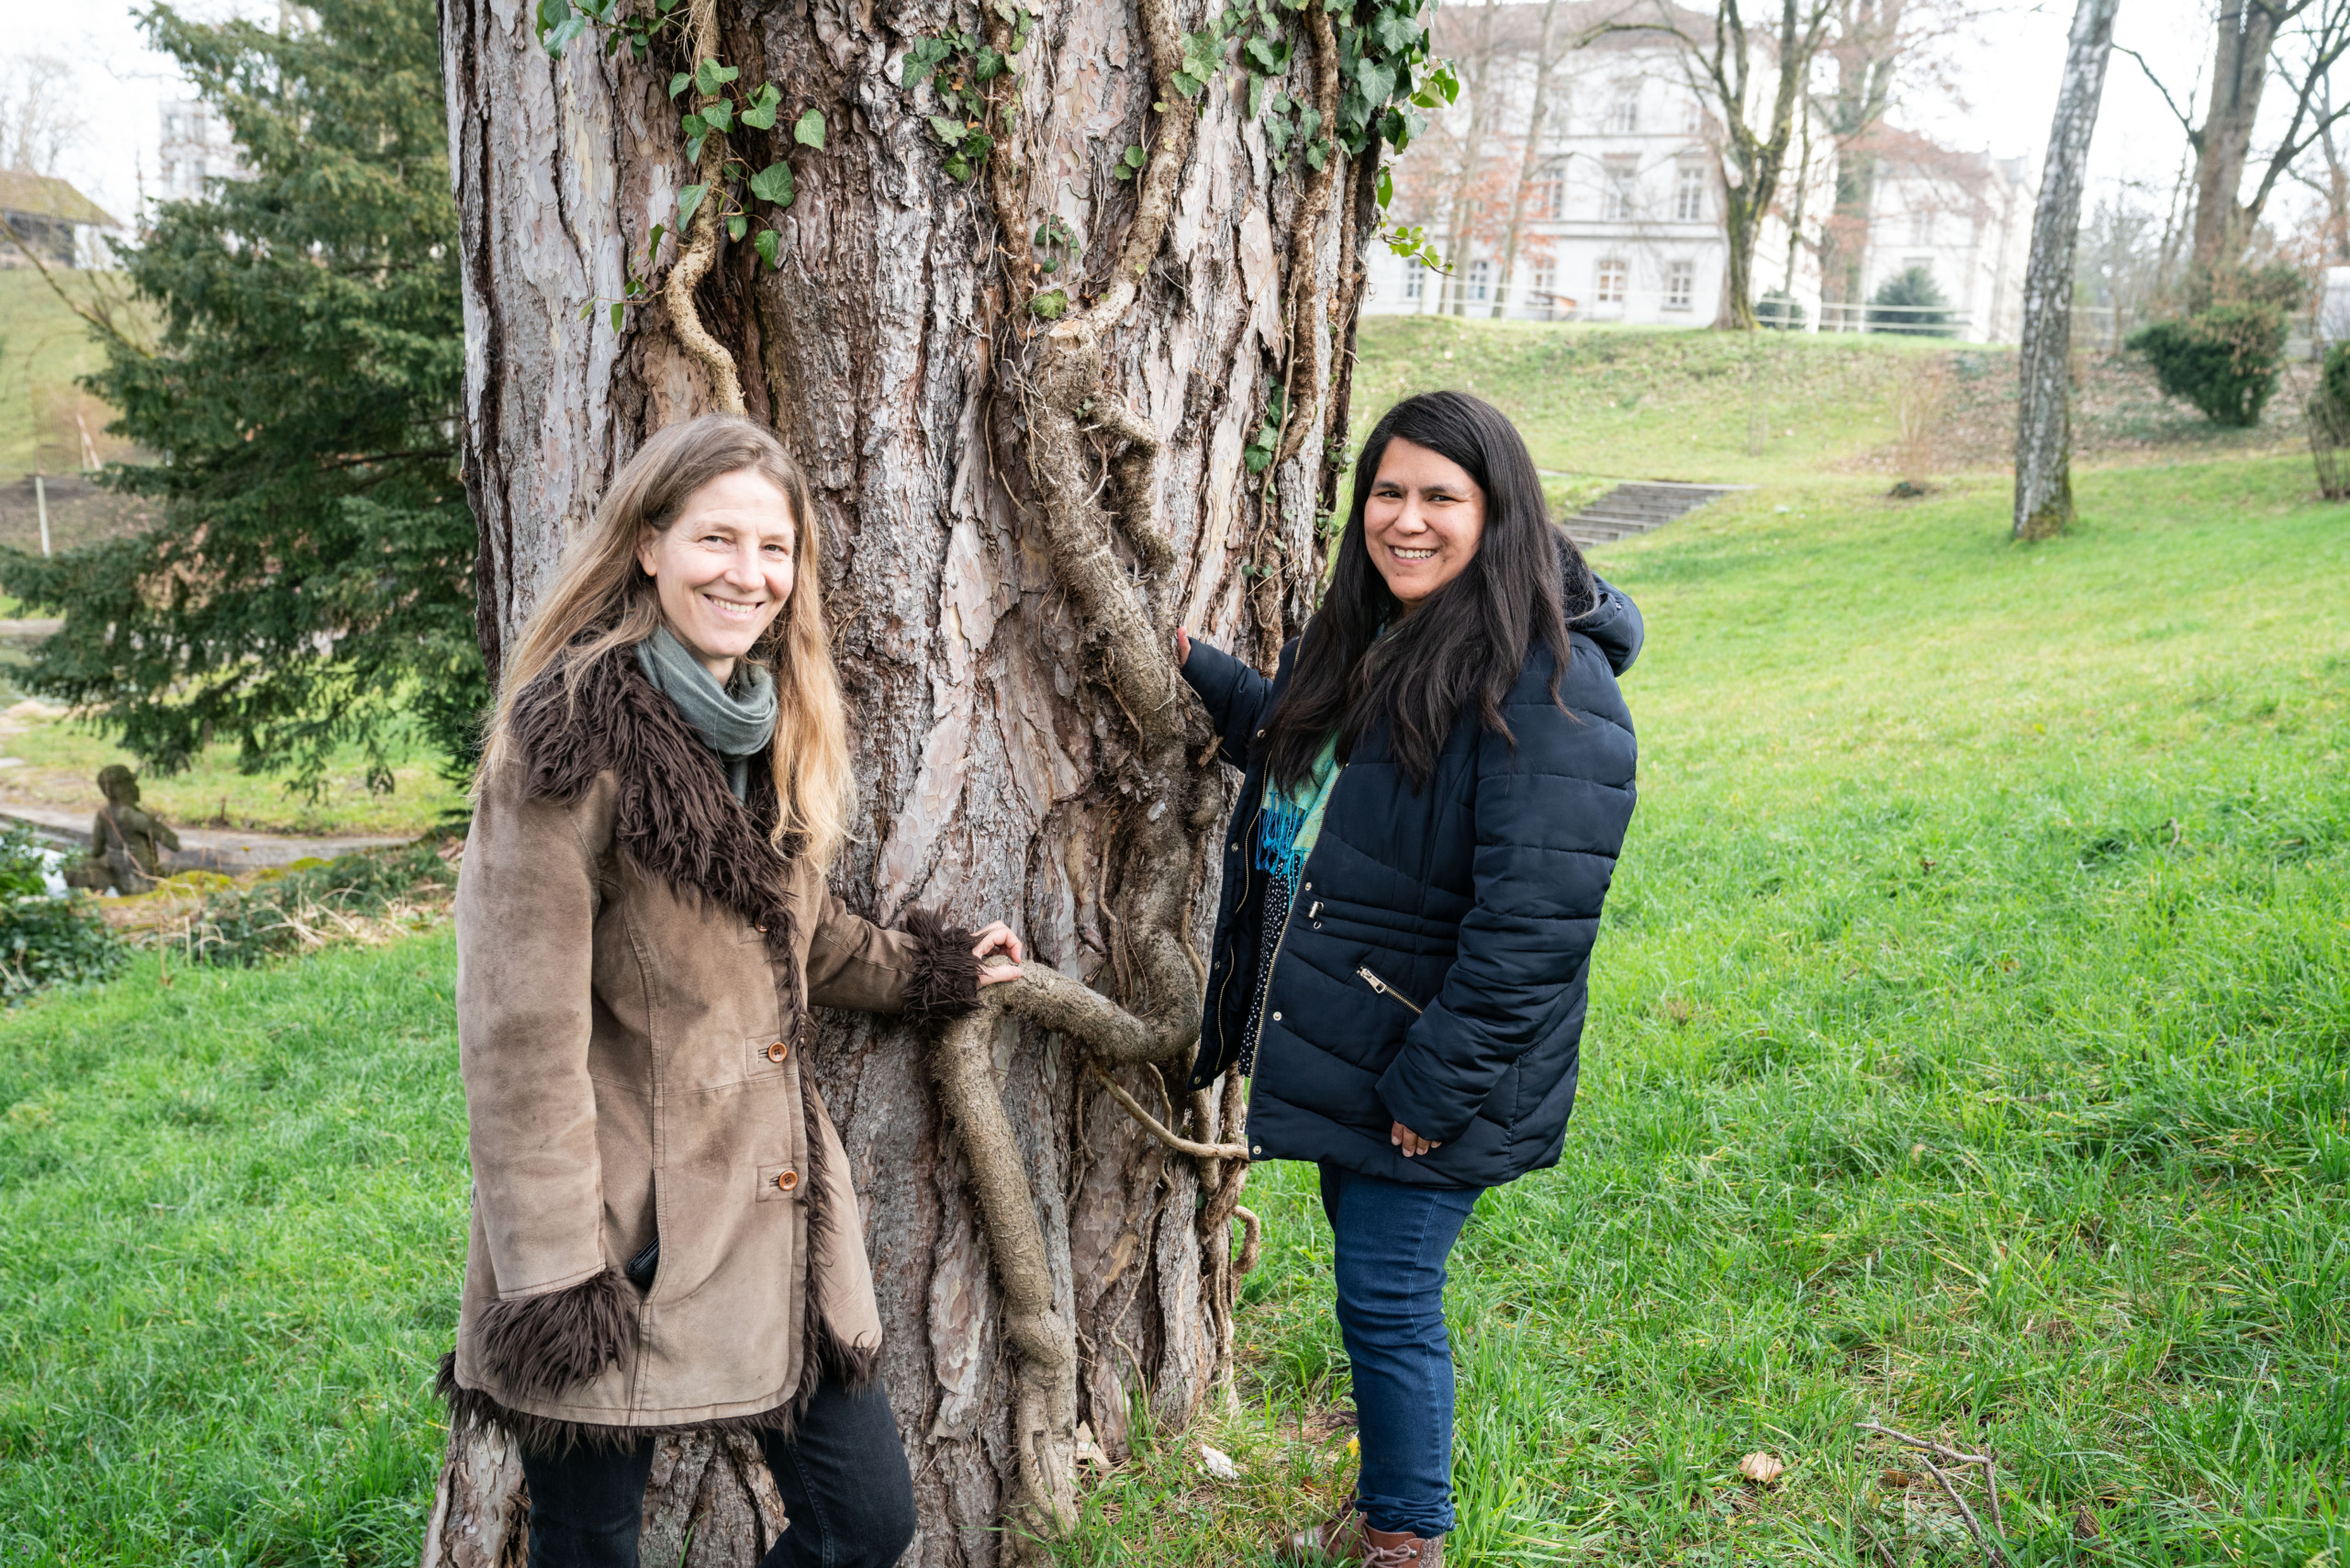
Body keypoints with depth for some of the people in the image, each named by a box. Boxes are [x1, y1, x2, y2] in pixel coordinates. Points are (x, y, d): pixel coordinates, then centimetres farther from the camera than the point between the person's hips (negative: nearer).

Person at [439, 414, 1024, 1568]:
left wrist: (931, 971, 26)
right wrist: (551, 1277, -18)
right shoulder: (578, 737, -16)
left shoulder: (773, 728, 9)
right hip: (627, 1234, -7)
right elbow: (520, 1029, -18)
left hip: (778, 1204, 7)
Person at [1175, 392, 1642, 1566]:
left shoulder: (1548, 688, -22)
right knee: (1372, 1283, 21)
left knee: (1388, 1303, 3)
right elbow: (1303, 748, 27)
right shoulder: (1365, 636, 7)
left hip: (1425, 1068, -9)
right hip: (1339, 1039, 9)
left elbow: (1530, 919, -25)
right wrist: (1200, 670, 18)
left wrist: (1436, 1083, -23)